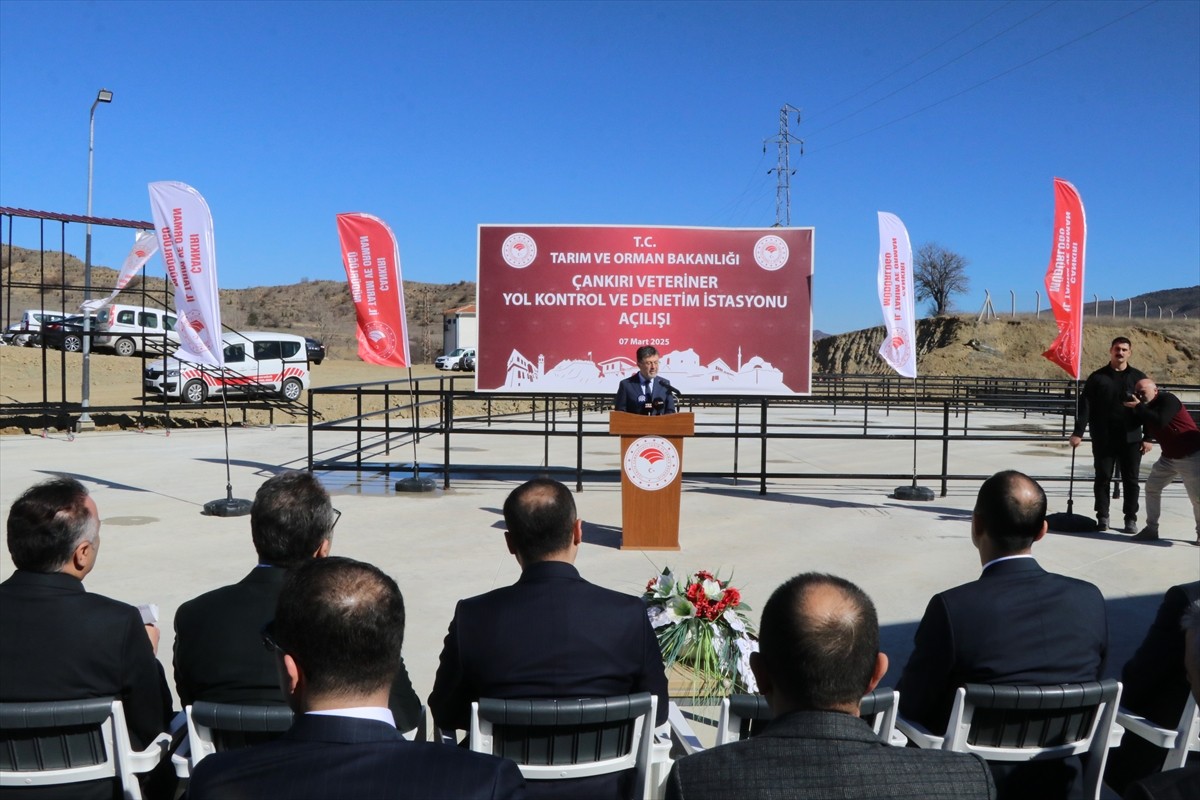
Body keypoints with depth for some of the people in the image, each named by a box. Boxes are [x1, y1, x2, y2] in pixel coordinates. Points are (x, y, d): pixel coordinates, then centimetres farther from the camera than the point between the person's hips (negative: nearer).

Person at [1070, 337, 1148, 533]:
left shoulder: (1138, 377, 5)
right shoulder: (1097, 377, 2)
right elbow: (1085, 406, -2)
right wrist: (1078, 432, -10)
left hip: (1131, 439, 1)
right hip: (1103, 439, -1)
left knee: (1131, 480, 6)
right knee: (1103, 478, 6)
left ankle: (1131, 519, 15)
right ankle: (1102, 517, 15)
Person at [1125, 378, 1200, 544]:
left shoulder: (1167, 399, -17)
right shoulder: (1147, 407, 7)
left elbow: (1160, 422, -32)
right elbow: (1148, 426, 15)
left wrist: (1139, 407, -26)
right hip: (1168, 457, 8)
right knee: (1151, 487, 4)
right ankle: (1151, 528, 9)